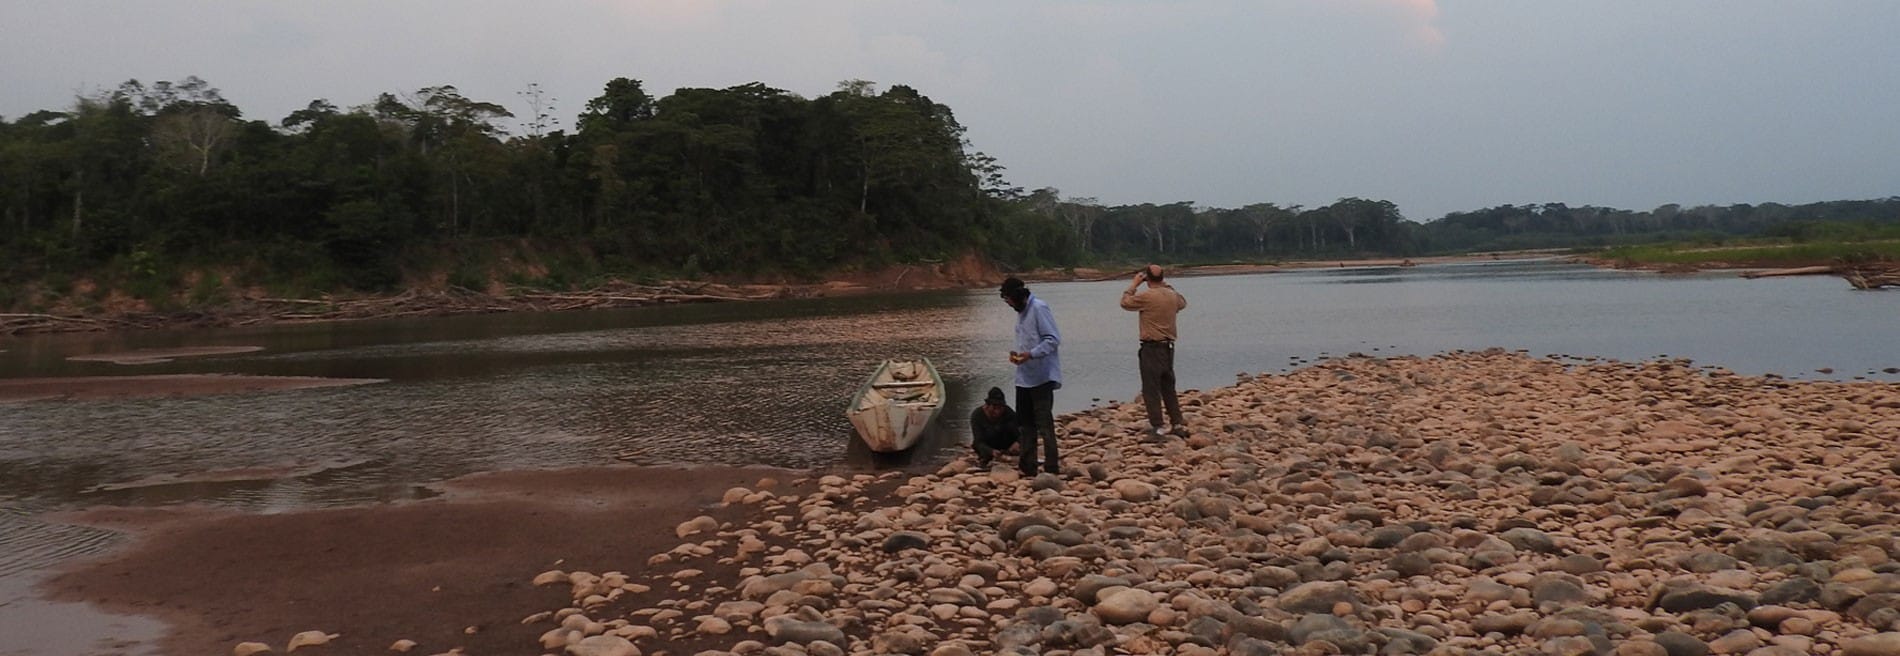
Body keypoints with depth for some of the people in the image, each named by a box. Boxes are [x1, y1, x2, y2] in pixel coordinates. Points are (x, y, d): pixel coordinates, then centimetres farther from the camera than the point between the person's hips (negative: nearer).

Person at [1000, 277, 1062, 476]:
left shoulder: (1039, 308, -14)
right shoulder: (1021, 311, 15)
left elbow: (1054, 339, -18)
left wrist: (1031, 354, -26)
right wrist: (1015, 352, 5)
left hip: (1041, 377, -10)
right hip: (1024, 377, 10)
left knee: (1044, 422, -8)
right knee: (1026, 422, 14)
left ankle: (1052, 467, -5)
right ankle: (1028, 466, 22)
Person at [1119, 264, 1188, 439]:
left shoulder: (1146, 296, -15)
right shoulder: (1173, 296, 4)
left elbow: (1125, 302, 0)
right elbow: (1183, 303, 28)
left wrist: (1134, 284, 10)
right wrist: (1166, 286, 27)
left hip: (1151, 348, -6)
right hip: (1168, 347, 6)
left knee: (1151, 389, -1)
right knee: (1169, 387, 15)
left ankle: (1156, 427, -3)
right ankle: (1179, 424, 15)